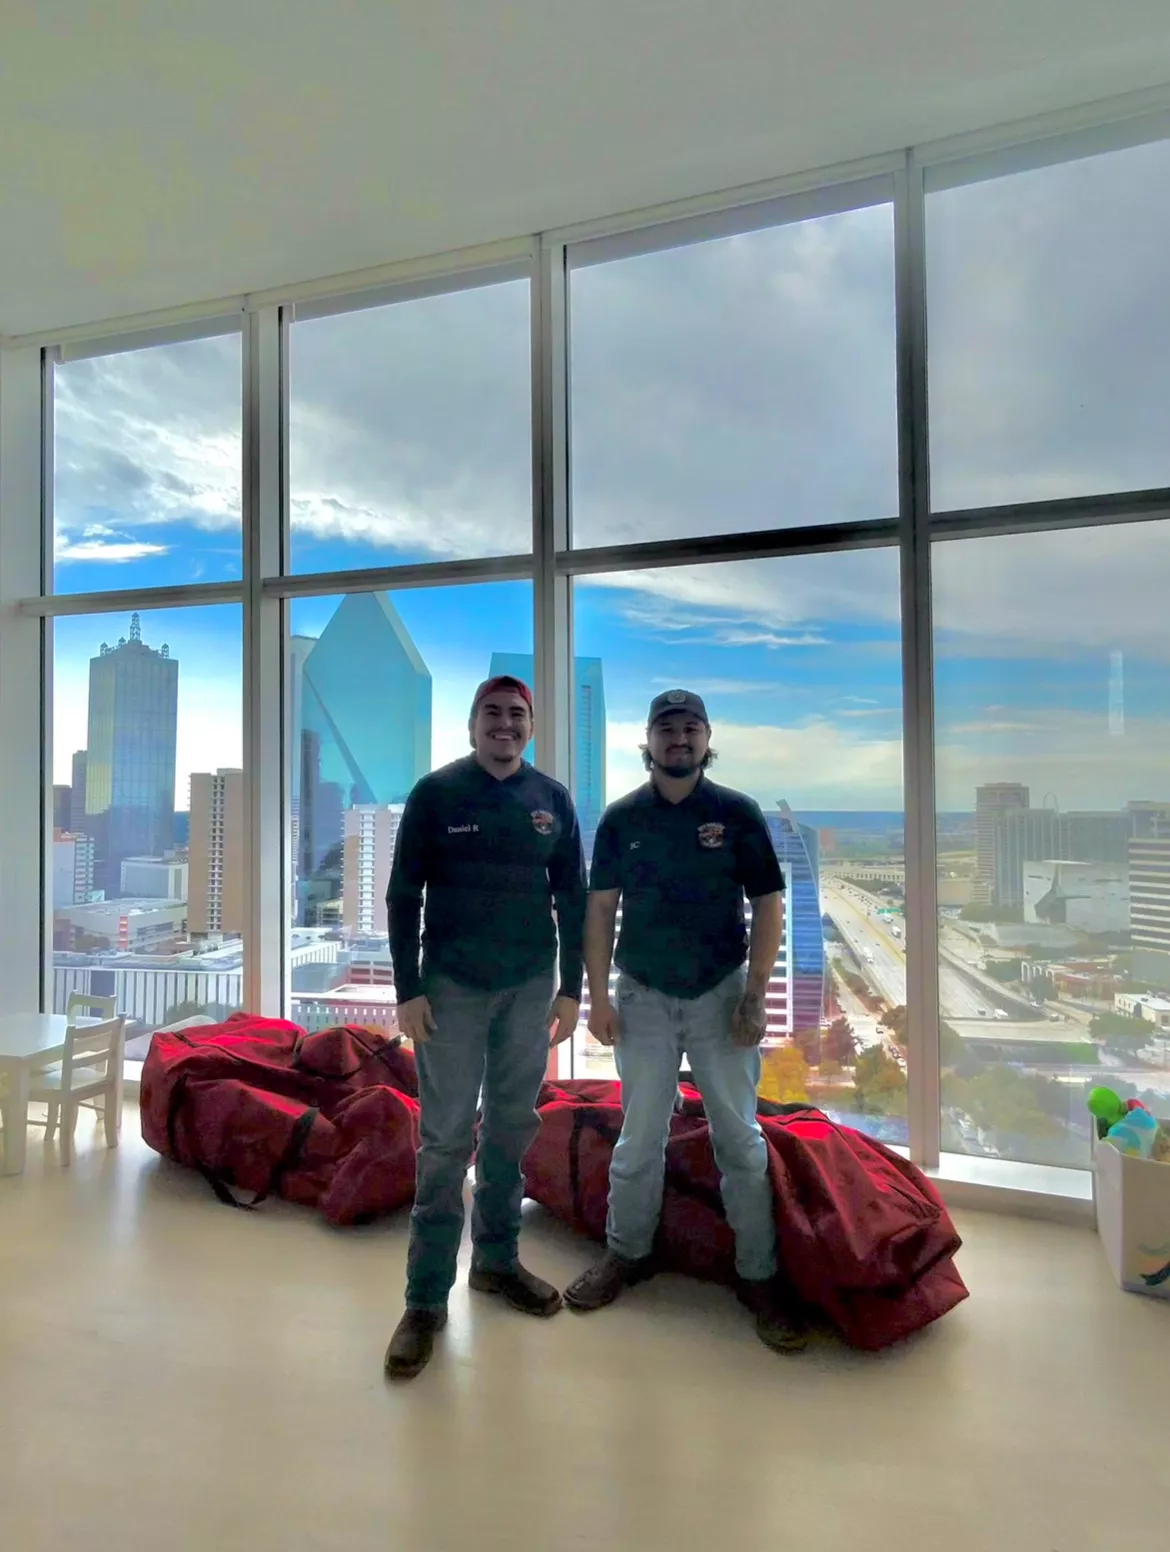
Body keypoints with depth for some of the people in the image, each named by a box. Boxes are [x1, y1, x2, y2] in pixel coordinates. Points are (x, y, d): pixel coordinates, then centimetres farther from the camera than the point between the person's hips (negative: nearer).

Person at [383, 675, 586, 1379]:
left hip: (530, 988, 3)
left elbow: (573, 898, 7)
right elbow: (403, 896, -4)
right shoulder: (435, 793, -4)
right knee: (447, 1138, 1)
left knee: (513, 1128, 14)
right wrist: (409, 990, -8)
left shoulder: (553, 799, 3)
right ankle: (427, 1297, 15)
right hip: (452, 987, -3)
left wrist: (571, 987, 4)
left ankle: (497, 1258, 33)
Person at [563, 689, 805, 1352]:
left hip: (721, 994, -1)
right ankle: (627, 1253, 31)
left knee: (741, 1136, 6)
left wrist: (755, 994, -8)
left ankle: (760, 1274, 22)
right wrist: (598, 996, -2)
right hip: (643, 997, 1)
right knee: (641, 1135, 12)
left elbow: (769, 905, -3)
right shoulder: (621, 818, 0)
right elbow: (600, 909, 2)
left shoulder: (738, 812, -4)